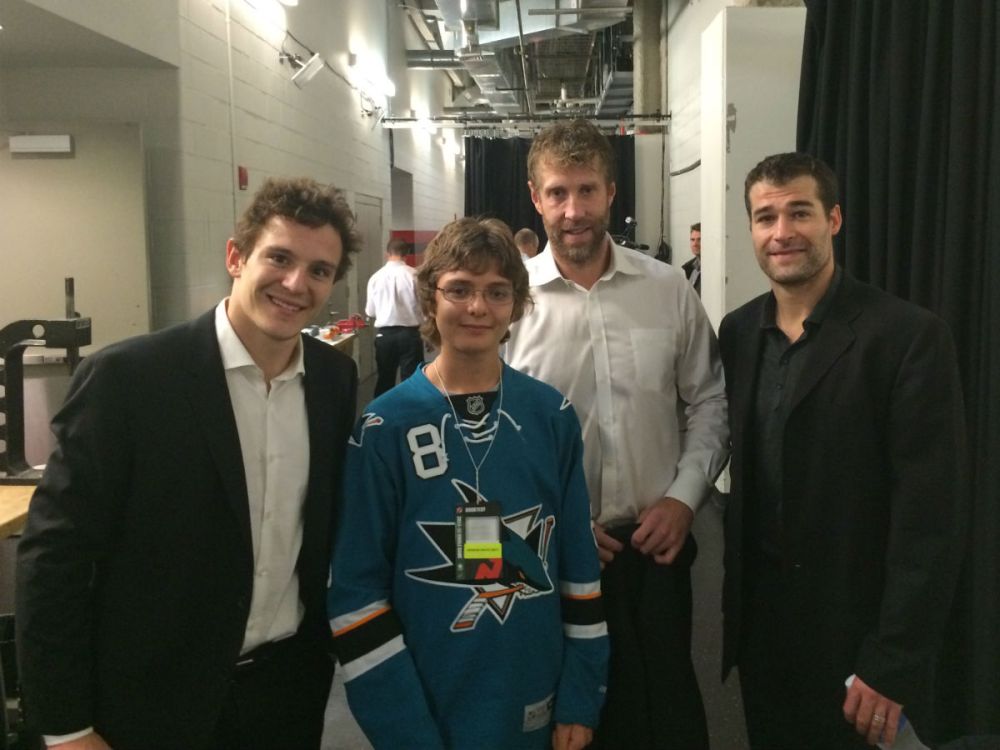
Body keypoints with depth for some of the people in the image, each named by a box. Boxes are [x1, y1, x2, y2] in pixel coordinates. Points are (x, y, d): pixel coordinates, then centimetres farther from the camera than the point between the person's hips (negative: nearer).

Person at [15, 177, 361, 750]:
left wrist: (331, 639, 9)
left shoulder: (336, 377, -2)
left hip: (292, 686, 4)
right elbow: (53, 554, -13)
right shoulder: (128, 377, -17)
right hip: (156, 704, -4)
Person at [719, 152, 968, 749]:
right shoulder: (738, 333, 3)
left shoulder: (909, 336, -14)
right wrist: (734, 602, 7)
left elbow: (930, 515, -16)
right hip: (759, 623, 5)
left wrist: (895, 665, -18)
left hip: (858, 633, -5)